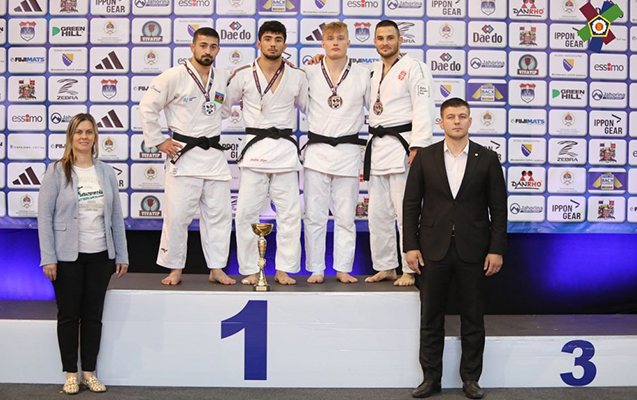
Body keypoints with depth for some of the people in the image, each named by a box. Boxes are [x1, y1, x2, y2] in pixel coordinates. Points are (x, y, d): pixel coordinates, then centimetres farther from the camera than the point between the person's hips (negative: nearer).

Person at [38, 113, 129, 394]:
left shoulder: (106, 172, 6)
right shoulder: (57, 172, -4)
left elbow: (116, 216, 8)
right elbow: (45, 216, -6)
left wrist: (122, 255, 6)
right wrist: (48, 258, -12)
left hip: (100, 255, 3)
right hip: (67, 257, -3)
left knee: (93, 315, 9)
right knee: (69, 315, 7)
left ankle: (89, 372, 20)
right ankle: (71, 374, 19)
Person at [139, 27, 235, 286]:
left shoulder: (224, 78, 9)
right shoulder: (174, 76, -7)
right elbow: (147, 107, -5)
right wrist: (158, 142, -6)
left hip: (214, 155, 5)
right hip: (184, 155, -5)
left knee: (219, 214, 7)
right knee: (177, 215, -3)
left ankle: (217, 269, 19)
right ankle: (175, 269, 12)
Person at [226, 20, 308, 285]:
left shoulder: (297, 77, 7)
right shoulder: (243, 75, 3)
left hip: (285, 150, 1)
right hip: (254, 148, -1)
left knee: (290, 214, 1)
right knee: (246, 213, -2)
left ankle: (284, 269, 13)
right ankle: (250, 270, 10)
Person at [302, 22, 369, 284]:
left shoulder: (362, 75, 5)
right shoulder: (310, 73, 5)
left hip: (348, 151, 0)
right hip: (317, 151, 0)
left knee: (345, 216, 5)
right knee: (315, 215, 1)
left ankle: (343, 269, 15)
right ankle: (316, 269, 11)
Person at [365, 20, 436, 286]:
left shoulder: (414, 68, -4)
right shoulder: (373, 72, 17)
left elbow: (423, 110, -12)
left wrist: (417, 148, -20)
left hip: (401, 146, -7)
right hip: (377, 147, 8)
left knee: (406, 213, -6)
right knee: (378, 213, 11)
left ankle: (410, 271, 3)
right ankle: (385, 267, 22)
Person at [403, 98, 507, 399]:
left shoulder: (487, 159, 2)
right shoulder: (424, 157, 3)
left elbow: (498, 208, 2)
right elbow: (411, 204, 3)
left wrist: (496, 249, -5)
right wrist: (411, 246, -4)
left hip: (473, 251, 0)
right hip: (433, 249, 1)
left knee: (473, 319, 8)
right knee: (431, 318, 7)